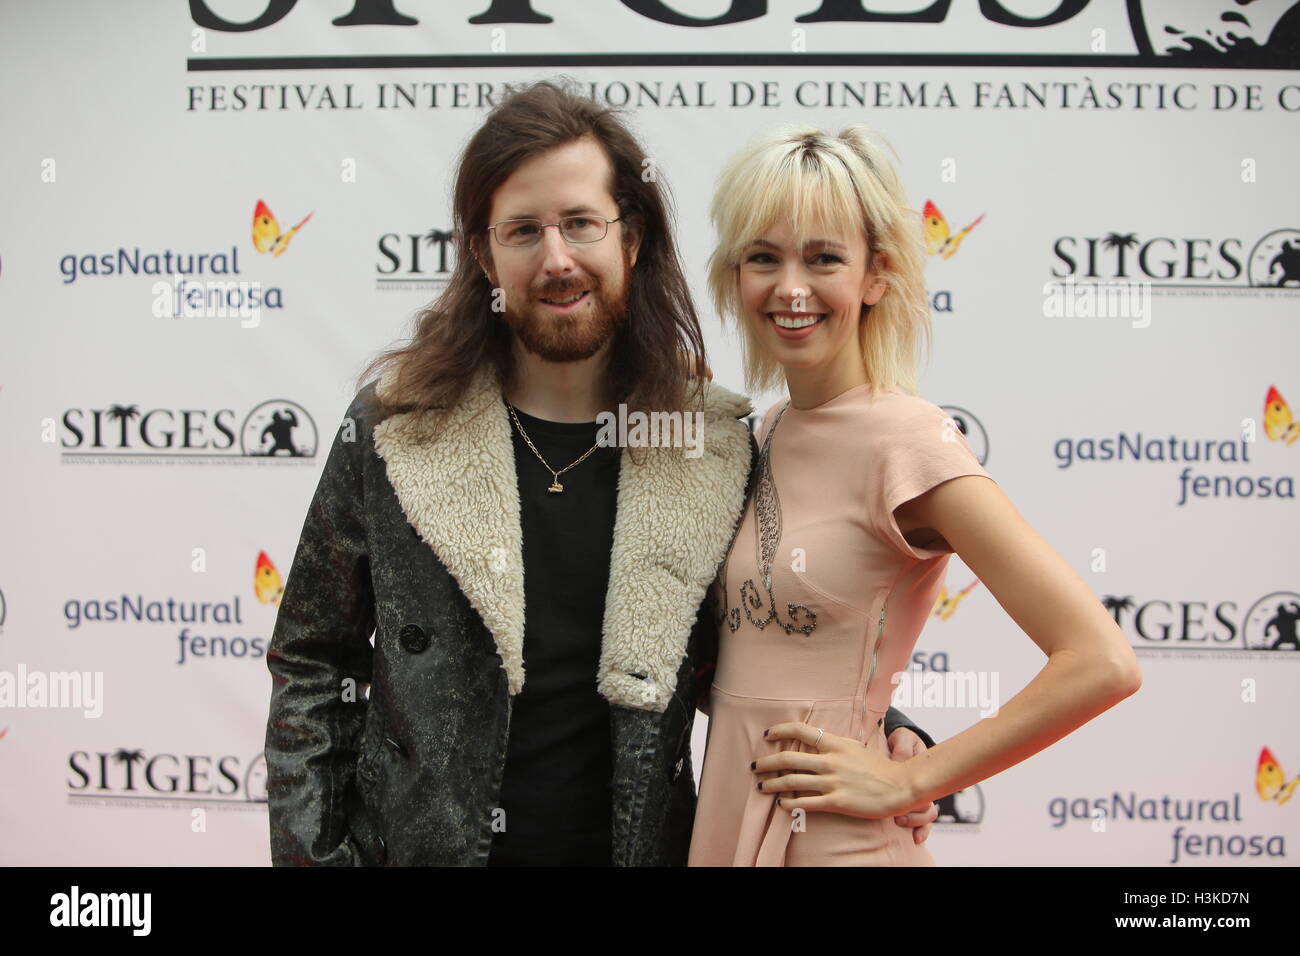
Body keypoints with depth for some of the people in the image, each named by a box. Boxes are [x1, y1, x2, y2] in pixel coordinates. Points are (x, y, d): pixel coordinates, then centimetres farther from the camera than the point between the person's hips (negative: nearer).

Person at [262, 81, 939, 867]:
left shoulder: (721, 448, -6)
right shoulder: (393, 429, -8)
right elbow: (312, 668, -1)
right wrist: (316, 853, -6)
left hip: (642, 845, 1)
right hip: (416, 842, 0)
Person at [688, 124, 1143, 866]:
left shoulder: (905, 437, -17)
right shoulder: (767, 434, 4)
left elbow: (1102, 662, -23)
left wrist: (907, 780, -16)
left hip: (831, 841, -7)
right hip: (727, 824, 7)